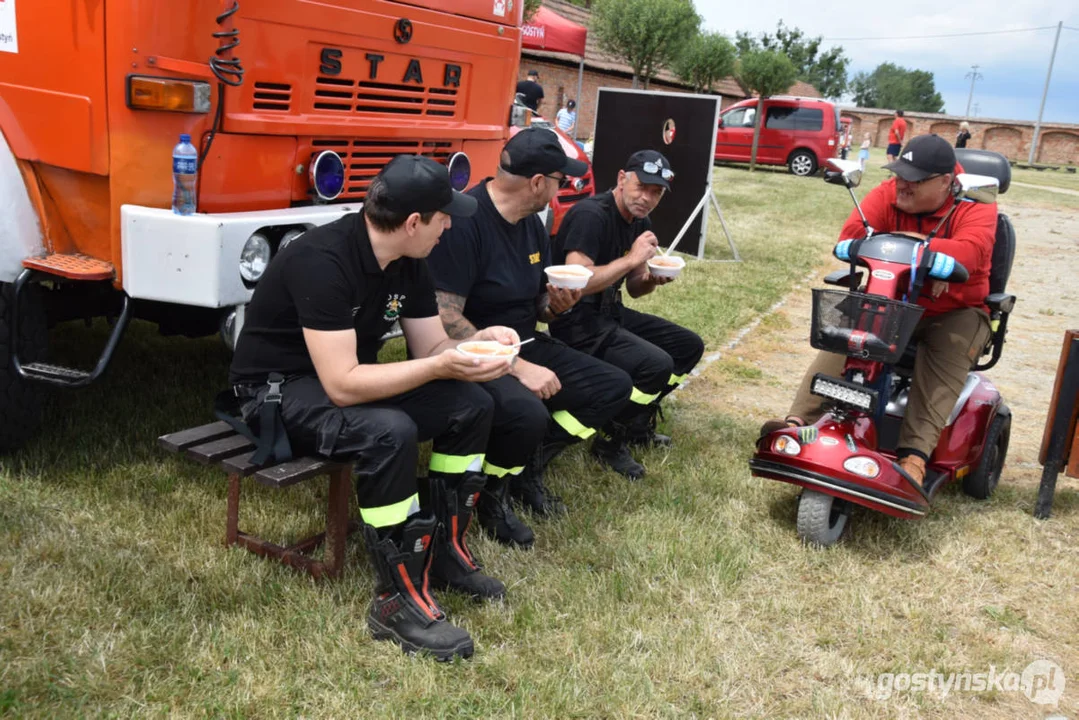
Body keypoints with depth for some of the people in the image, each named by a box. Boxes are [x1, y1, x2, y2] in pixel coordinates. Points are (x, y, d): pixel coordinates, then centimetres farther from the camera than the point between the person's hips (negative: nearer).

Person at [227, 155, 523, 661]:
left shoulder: (408, 264, -2)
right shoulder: (323, 260, -29)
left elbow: (431, 347, 3)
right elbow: (342, 385, -34)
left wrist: (474, 344, -18)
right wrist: (439, 366, -34)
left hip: (348, 376, 9)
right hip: (279, 390, -8)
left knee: (472, 406, -5)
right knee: (389, 432, -35)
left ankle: (445, 552, 7)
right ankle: (398, 600, -20)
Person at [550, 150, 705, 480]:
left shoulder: (640, 224, 9)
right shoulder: (590, 215, -19)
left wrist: (653, 279, -5)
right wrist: (632, 258, -26)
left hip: (611, 314, 10)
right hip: (578, 322, -10)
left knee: (689, 346, 9)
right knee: (656, 364, -26)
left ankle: (638, 422, 21)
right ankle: (610, 441, -4)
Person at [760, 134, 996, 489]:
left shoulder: (976, 206, -14)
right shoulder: (888, 194, -5)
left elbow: (969, 252, -34)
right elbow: (852, 234, -21)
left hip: (955, 313, -2)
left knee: (945, 357, -33)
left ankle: (914, 455, -42)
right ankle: (799, 421, -31)